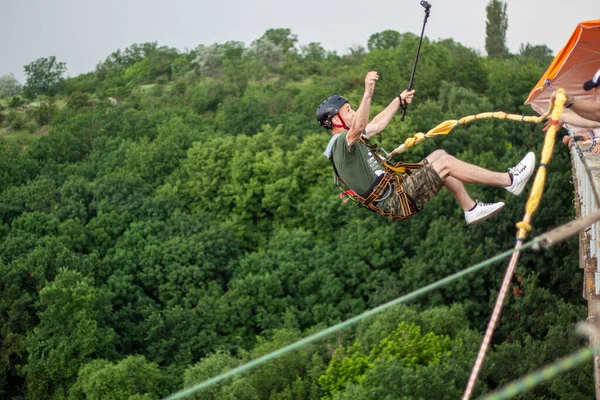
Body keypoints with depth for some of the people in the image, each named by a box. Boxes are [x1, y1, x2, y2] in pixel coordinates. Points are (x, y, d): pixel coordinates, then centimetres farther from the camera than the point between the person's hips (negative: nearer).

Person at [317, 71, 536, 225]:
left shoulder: (346, 140, 16)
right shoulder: (341, 142, -15)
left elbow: (376, 125, 31)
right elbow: (358, 127, -39)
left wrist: (399, 100, 40)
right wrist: (368, 93, -50)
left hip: (395, 189, 11)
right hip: (396, 202, -11)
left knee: (439, 155, 14)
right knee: (445, 163, -15)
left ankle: (471, 209, 14)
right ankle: (510, 180, -9)